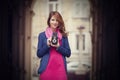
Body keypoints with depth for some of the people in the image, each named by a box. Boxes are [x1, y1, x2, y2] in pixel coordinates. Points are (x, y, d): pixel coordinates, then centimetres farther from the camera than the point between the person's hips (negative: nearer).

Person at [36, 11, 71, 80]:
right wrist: (47, 45, -12)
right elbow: (39, 54, 3)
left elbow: (68, 53, 5)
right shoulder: (42, 35, 5)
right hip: (46, 69, -1)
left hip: (60, 69, 1)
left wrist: (58, 47, -11)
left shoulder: (64, 36, 8)